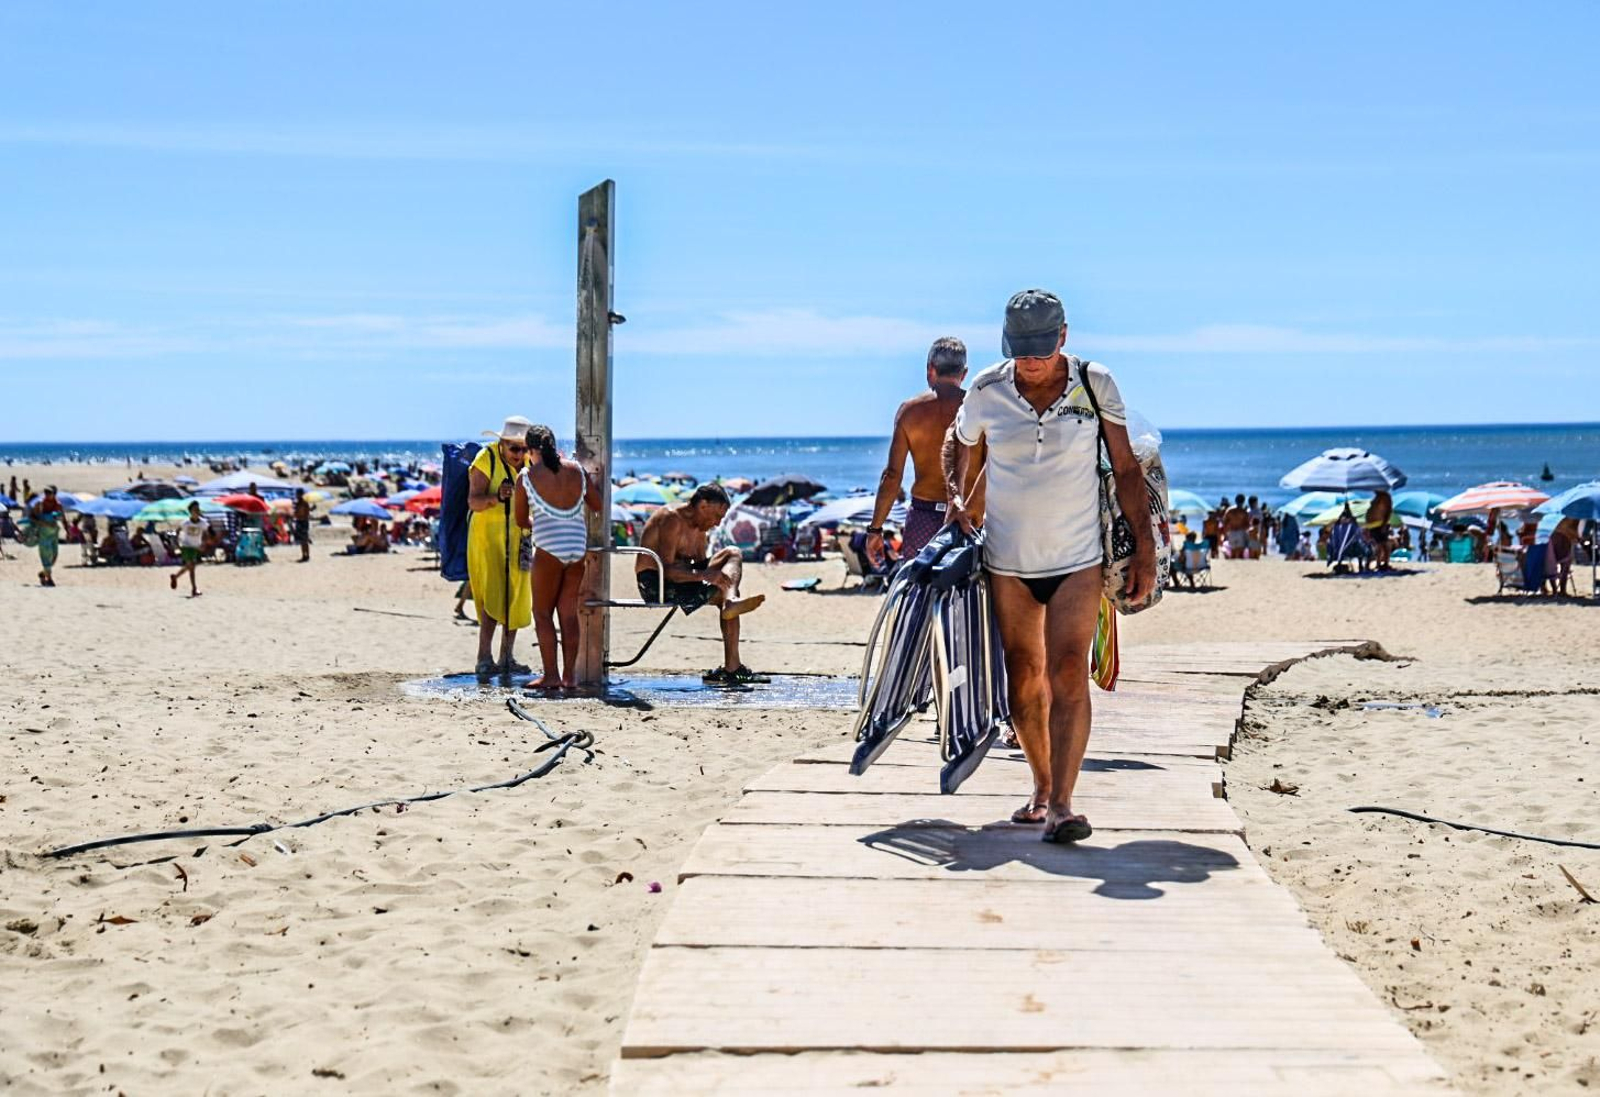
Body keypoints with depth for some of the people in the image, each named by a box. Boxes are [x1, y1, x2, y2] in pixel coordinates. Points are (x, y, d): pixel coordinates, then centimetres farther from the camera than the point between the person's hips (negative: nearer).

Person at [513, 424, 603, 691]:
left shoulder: (526, 476, -2)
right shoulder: (577, 470, 6)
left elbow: (521, 521, 6)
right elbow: (598, 506, 15)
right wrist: (599, 481, 31)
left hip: (549, 548, -4)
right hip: (578, 547, 4)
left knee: (542, 613, 6)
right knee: (569, 613, 11)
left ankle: (551, 675, 1)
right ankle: (570, 675, 10)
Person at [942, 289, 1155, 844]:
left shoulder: (1095, 384, -4)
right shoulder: (987, 391, -2)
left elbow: (1127, 469, 1)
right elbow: (957, 444, 19)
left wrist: (1144, 548, -2)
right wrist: (955, 496, 1)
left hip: (1077, 558, -2)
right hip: (1008, 560, 2)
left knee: (1068, 675, -14)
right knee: (1023, 678, 9)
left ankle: (1061, 805, -15)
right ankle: (1042, 786, 26)